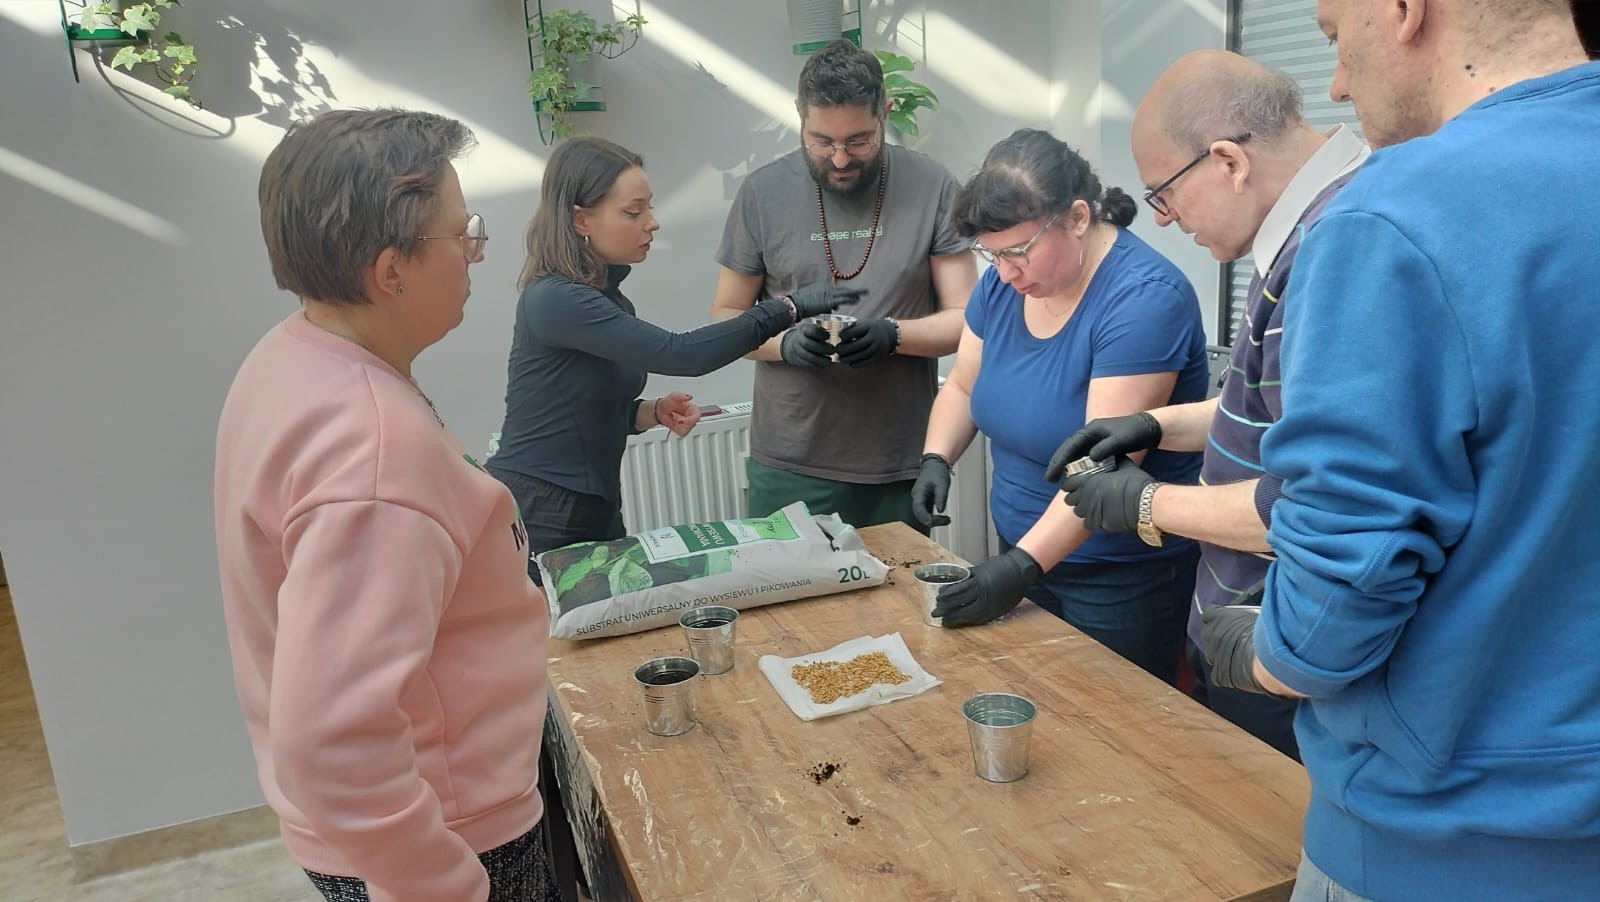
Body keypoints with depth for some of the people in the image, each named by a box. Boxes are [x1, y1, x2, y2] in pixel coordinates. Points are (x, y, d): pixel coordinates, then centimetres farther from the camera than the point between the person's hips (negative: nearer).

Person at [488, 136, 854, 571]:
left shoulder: (609, 296, 9)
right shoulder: (555, 299, -19)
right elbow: (681, 354, -26)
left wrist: (654, 411, -1)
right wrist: (788, 308, -22)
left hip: (597, 512, 8)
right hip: (538, 519, -8)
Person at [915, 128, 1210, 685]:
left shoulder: (1144, 298, -23)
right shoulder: (1003, 282, -1)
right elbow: (962, 387, 11)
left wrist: (1021, 565, -32)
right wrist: (936, 459, -7)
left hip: (1123, 579, -6)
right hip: (1023, 552, 7)